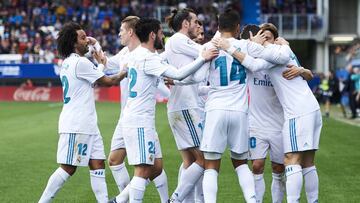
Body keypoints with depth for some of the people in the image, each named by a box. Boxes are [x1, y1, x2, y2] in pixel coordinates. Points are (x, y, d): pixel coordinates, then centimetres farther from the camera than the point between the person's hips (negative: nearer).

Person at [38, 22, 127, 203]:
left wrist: (100, 65, 21)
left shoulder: (67, 63, 15)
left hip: (87, 125, 10)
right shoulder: (80, 62, -13)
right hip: (76, 125, -10)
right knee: (68, 168, -7)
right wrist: (124, 73, 7)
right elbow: (107, 82, -7)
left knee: (97, 164, 5)